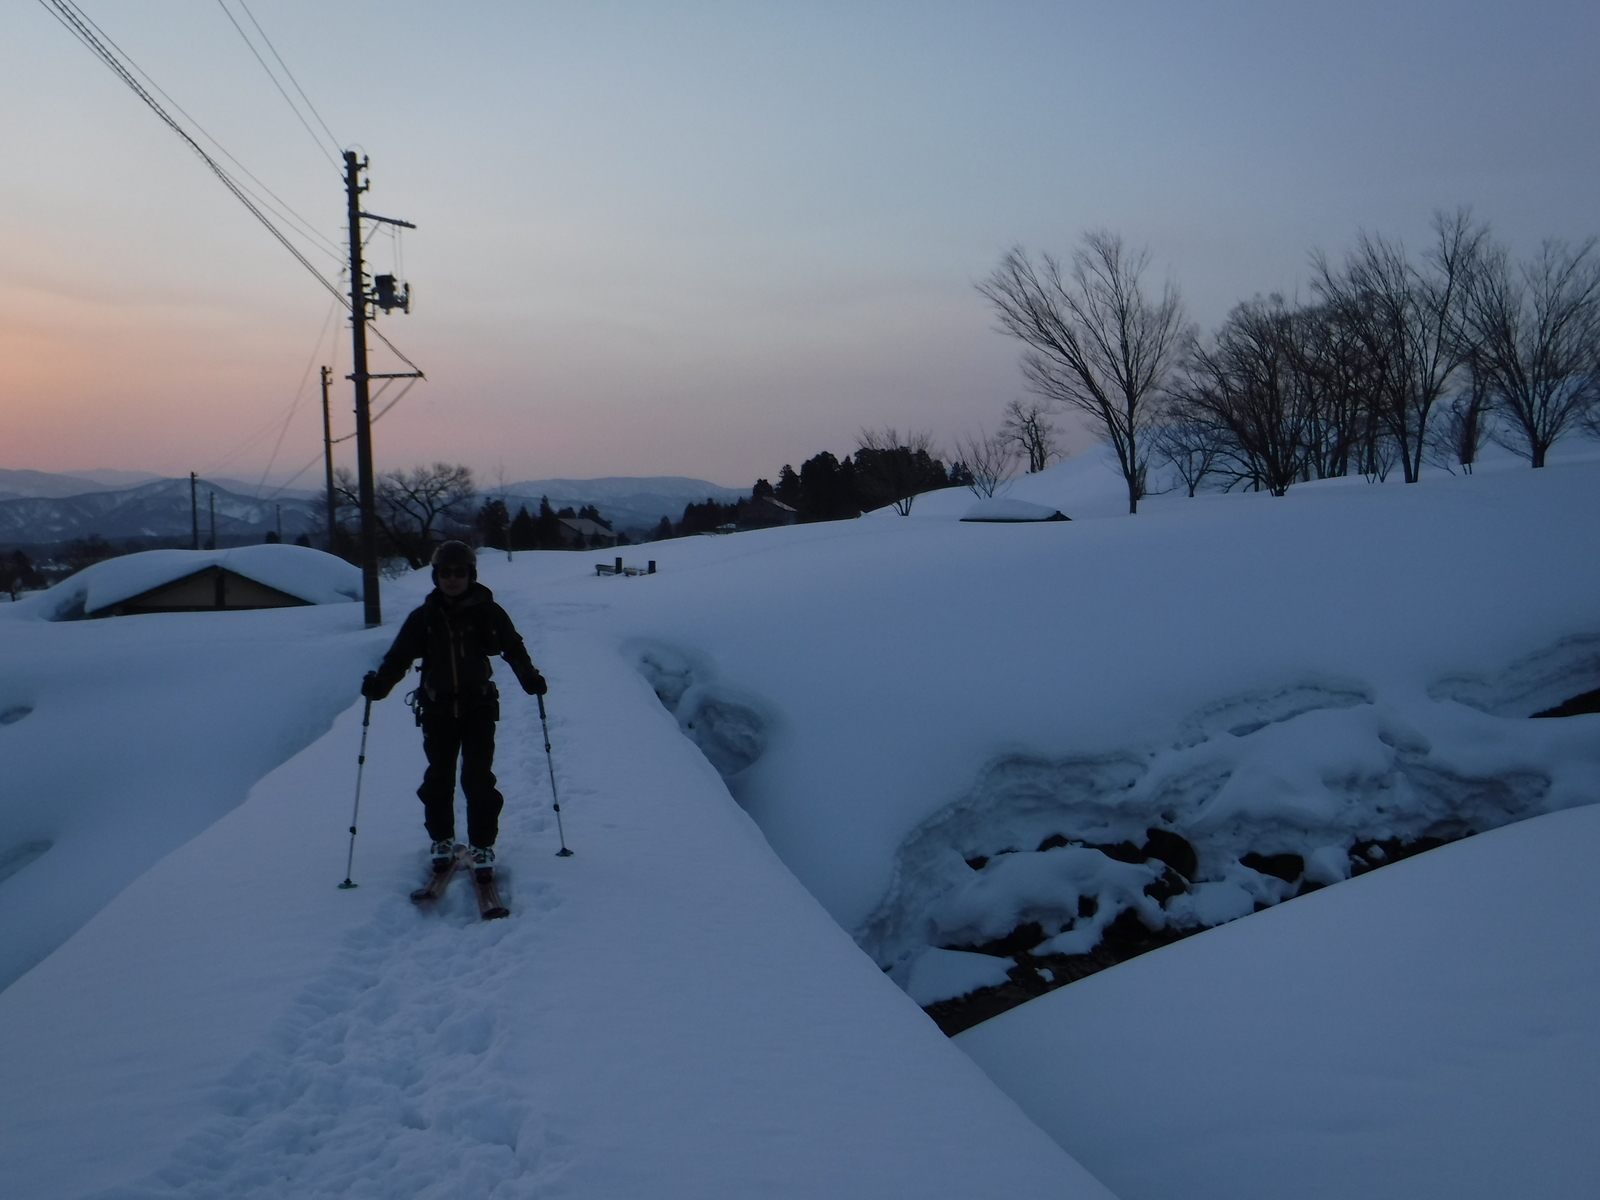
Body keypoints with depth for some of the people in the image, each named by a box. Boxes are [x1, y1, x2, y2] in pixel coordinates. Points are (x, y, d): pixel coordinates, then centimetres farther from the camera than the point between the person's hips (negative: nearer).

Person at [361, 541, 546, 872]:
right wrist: (379, 683, -19)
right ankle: (441, 840, 25)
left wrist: (530, 678, -15)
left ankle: (482, 845, 4)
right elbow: (399, 655, -2)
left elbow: (513, 648, 1)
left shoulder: (487, 612, -2)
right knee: (438, 777, 9)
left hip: (479, 706, -2)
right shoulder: (423, 617, 2)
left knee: (478, 778, -5)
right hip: (438, 708, 2)